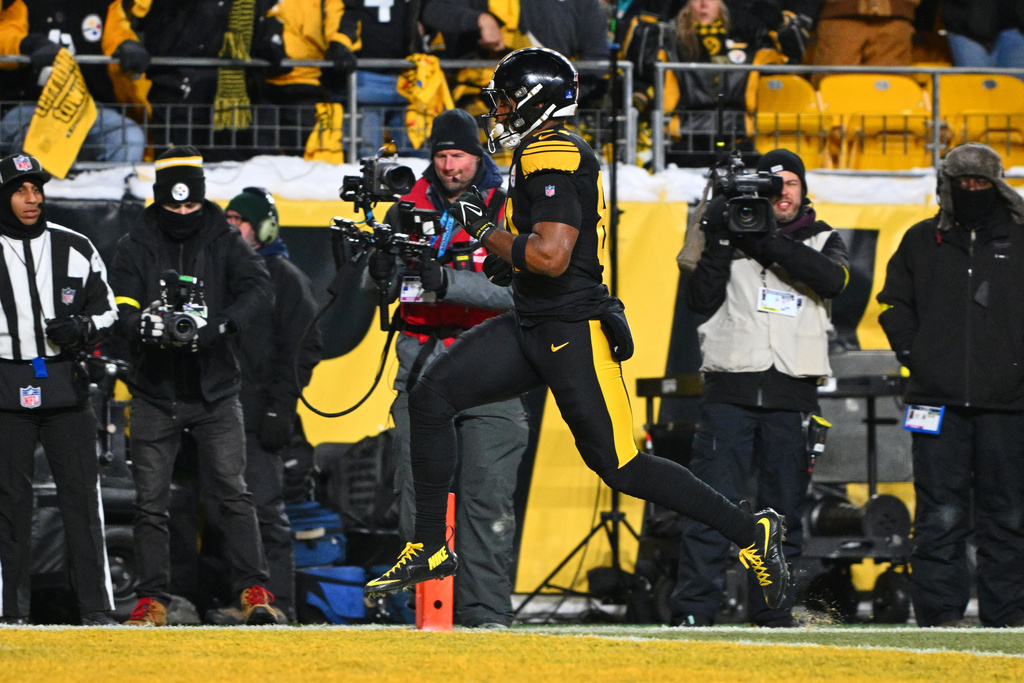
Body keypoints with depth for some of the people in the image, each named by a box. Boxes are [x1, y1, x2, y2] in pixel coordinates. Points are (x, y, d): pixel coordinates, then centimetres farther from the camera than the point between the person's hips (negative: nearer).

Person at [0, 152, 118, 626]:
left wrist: (82, 329, -6)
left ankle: (97, 605, -3)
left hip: (65, 385, 1)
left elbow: (106, 310, 14)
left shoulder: (75, 249, 7)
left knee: (81, 494, -3)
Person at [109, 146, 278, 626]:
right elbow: (120, 311, -7)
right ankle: (151, 599, 9)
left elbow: (259, 289, -13)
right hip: (154, 394, 1)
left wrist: (218, 325, -29)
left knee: (232, 492, -8)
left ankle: (254, 590, -7)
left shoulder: (223, 242, 2)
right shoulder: (136, 248, 3)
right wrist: (145, 326, -30)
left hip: (214, 392, -1)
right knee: (150, 501, 2)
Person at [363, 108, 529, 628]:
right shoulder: (409, 208, 9)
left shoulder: (504, 211, 0)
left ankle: (486, 612, -6)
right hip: (422, 366, 3)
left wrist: (447, 281, -26)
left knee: (486, 497, -8)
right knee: (418, 493, -1)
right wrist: (383, 262, -18)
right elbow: (375, 286, 5)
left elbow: (514, 289, -13)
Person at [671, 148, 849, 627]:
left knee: (784, 508, 4)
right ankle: (693, 609, -11)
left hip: (792, 394, 2)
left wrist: (768, 243, -17)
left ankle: (774, 613, 10)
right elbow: (700, 300, 2)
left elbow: (832, 279, -10)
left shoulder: (823, 241, 13)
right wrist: (720, 244, -9)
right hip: (731, 389, -2)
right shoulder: (735, 234, 11)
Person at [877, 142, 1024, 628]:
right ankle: (939, 614, -1)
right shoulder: (922, 242, 11)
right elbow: (895, 304, 18)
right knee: (940, 515, -3)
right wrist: (913, 353, 5)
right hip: (939, 401, 0)